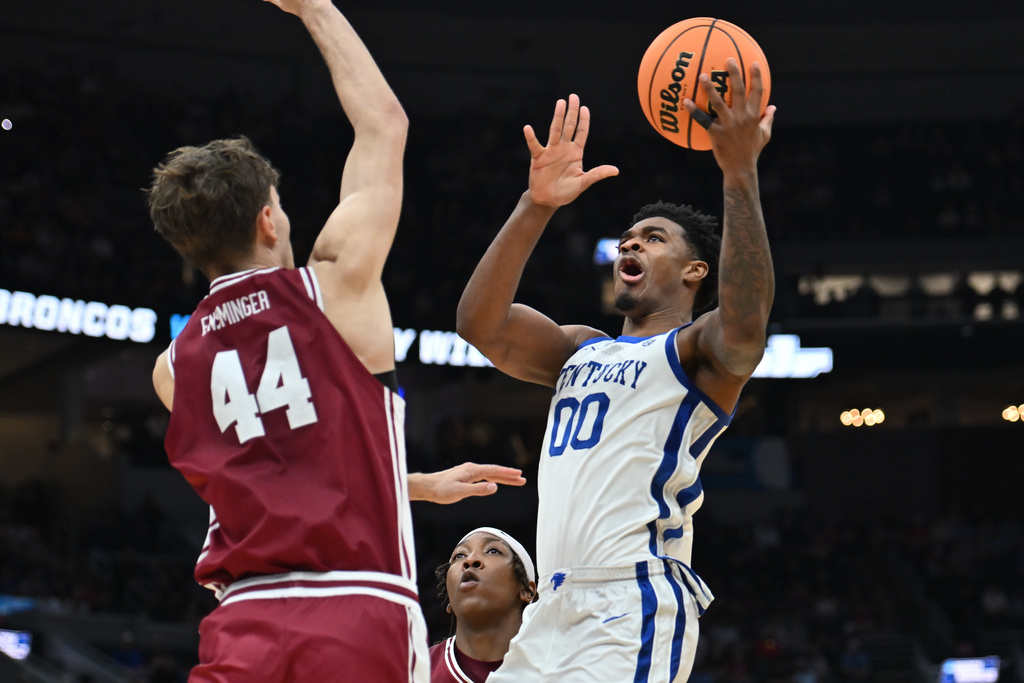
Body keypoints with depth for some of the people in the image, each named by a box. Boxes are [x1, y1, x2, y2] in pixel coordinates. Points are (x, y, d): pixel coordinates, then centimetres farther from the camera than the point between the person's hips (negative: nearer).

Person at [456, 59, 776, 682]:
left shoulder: (696, 352, 4)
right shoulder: (581, 350, 25)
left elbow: (745, 328, -20)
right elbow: (481, 324, 9)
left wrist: (741, 172, -26)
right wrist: (536, 208, -1)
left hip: (633, 613, -7)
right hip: (556, 611, 7)